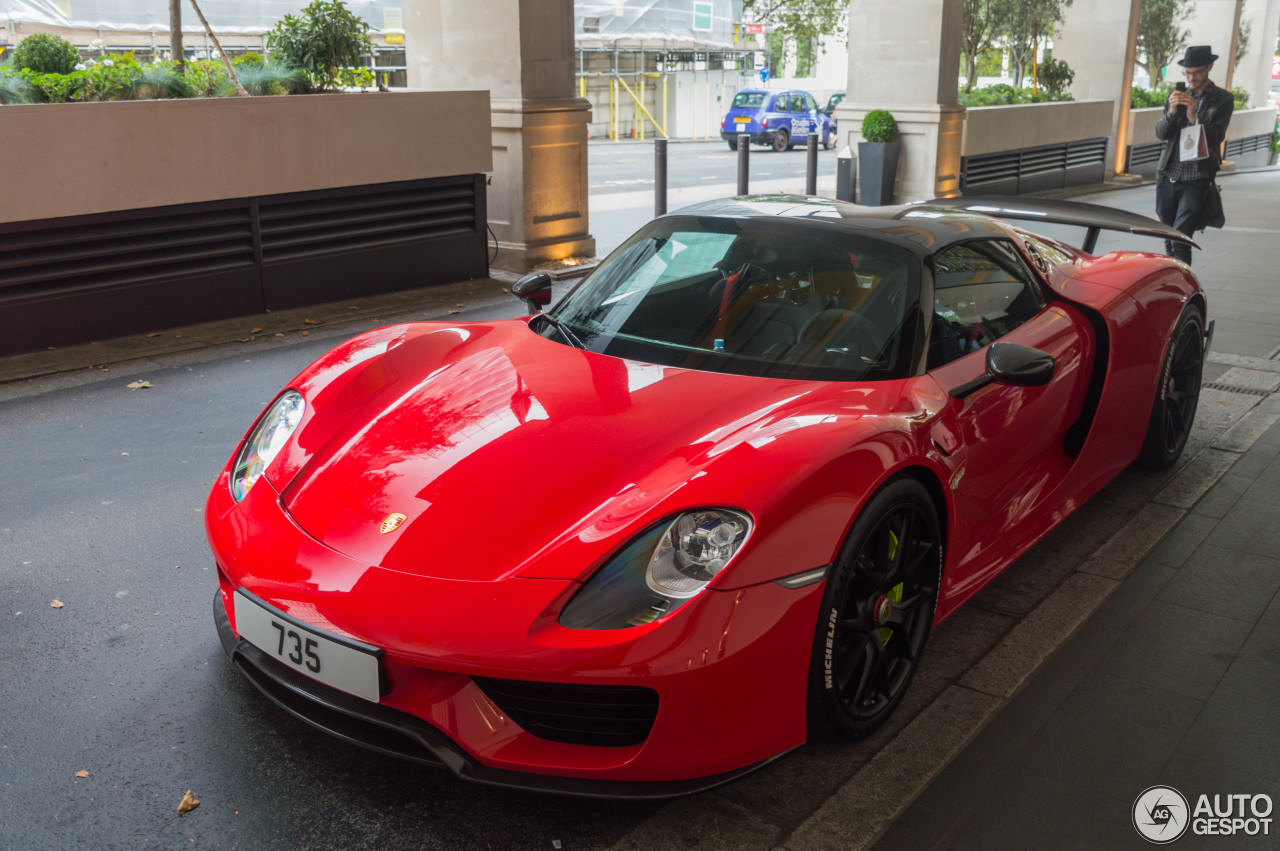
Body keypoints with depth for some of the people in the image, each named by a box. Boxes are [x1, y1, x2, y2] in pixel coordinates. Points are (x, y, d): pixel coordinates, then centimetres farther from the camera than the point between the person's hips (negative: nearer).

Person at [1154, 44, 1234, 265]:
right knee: (1169, 240, 11)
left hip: (1196, 181, -4)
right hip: (1168, 177, 4)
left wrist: (1194, 117, -24)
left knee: (1180, 241, -16)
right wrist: (1172, 112, -18)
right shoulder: (1177, 96, 11)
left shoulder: (1222, 99, 0)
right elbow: (1161, 134, 2)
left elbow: (1216, 137, -9)